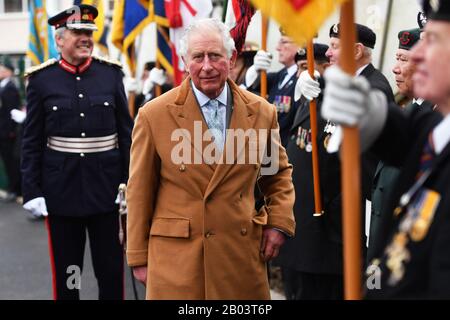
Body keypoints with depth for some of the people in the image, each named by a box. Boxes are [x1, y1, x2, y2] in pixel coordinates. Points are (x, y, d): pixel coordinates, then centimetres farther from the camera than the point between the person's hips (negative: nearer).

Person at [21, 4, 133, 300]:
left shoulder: (111, 74, 2)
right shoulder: (42, 79, -1)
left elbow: (126, 133, 5)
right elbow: (32, 142, 1)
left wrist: (129, 183, 0)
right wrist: (32, 191, -4)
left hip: (106, 186, 1)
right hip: (61, 189, -1)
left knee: (112, 269, 7)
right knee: (66, 274, 9)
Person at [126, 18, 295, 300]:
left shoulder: (262, 112, 3)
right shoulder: (154, 115, -5)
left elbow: (279, 172, 19)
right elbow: (140, 192, 1)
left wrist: (279, 222, 4)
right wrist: (139, 258, 2)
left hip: (244, 253, 2)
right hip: (176, 259, -2)